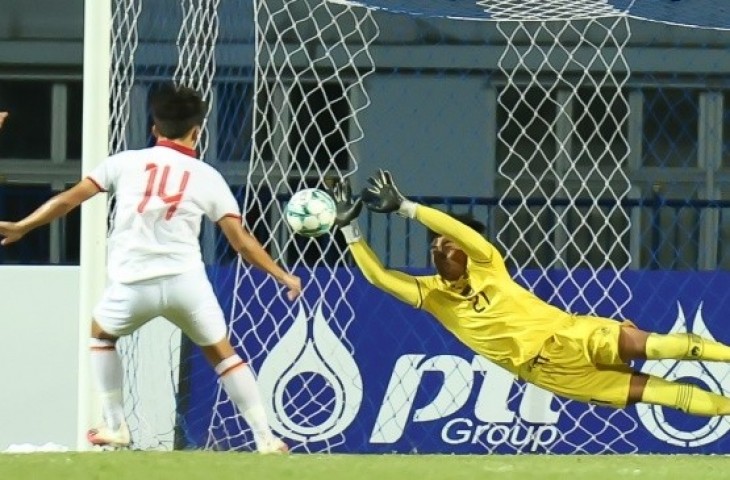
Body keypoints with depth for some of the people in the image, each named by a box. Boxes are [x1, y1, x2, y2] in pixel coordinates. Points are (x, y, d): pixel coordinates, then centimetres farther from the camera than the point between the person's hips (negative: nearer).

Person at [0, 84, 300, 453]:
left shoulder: (126, 161, 10)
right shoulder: (207, 177, 10)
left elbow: (69, 199, 7)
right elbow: (241, 241, 8)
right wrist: (281, 275, 19)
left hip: (134, 283, 0)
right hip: (185, 280, 0)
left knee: (100, 333, 28)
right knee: (221, 352, 16)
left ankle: (115, 427, 22)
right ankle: (265, 438, 8)